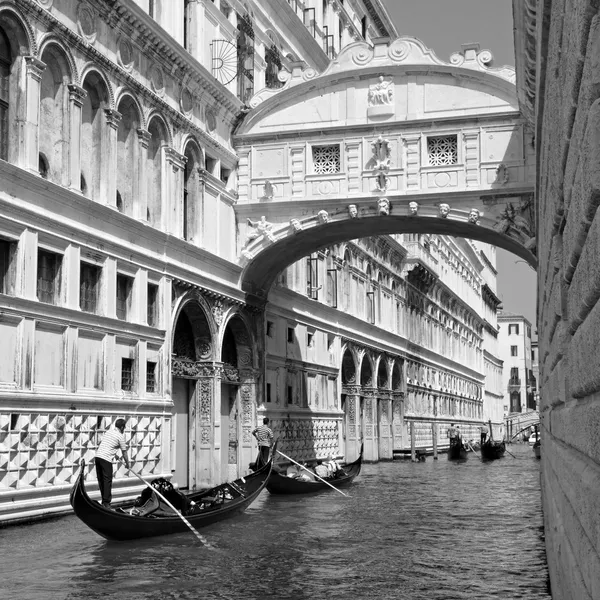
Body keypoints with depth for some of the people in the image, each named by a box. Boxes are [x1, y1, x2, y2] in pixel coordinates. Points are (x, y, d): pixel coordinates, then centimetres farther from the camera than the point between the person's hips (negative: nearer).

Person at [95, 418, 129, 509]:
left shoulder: (108, 432, 19)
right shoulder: (120, 436, -2)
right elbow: (124, 452, 3)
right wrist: (127, 464, 17)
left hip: (98, 456, 7)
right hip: (106, 459, -7)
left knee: (101, 480, 13)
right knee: (107, 481, -3)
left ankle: (104, 499, 22)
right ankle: (106, 503, -4)